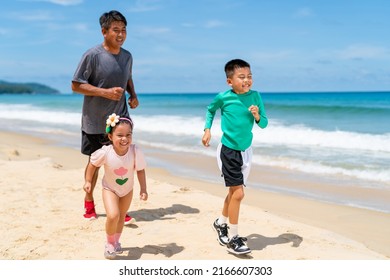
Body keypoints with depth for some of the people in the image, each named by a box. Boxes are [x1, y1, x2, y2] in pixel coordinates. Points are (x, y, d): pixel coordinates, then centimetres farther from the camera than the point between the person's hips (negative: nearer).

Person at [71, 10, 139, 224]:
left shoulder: (127, 56, 4)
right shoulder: (92, 55, -14)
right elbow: (76, 85, -13)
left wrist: (133, 95, 3)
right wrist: (105, 92, -23)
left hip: (120, 118, 4)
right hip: (95, 121, -4)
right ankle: (89, 201, 32)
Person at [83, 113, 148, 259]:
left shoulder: (136, 151, -30)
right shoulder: (105, 152, -33)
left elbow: (140, 170, -15)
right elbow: (93, 164, -12)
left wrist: (143, 189, -15)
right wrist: (88, 181, -7)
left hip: (127, 190, 3)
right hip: (110, 188, -3)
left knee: (121, 216, 20)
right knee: (113, 216, -21)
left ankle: (115, 242, 45)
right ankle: (110, 243, 7)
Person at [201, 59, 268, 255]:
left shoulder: (255, 96, -6)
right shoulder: (223, 97, -13)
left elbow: (264, 124, -1)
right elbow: (210, 109, 9)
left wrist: (257, 116, -21)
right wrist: (207, 129, 1)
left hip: (245, 150, 4)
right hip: (228, 151, -4)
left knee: (234, 191, 17)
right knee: (238, 193, -9)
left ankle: (221, 223, 41)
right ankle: (232, 239, 4)